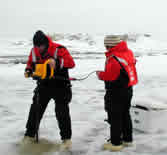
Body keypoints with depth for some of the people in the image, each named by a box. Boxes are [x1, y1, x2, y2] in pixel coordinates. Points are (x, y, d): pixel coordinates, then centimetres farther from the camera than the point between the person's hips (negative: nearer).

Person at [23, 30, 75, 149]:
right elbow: (30, 63, 16)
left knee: (62, 112, -3)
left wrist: (57, 62, -41)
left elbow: (71, 63, -27)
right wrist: (28, 70, -6)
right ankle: (30, 134, 26)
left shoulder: (58, 49, -19)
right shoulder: (34, 51, -1)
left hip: (60, 86, -5)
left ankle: (66, 137, 12)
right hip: (43, 85, 5)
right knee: (35, 110, 10)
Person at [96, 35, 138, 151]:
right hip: (128, 89, 9)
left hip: (116, 92, -9)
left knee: (115, 117, 2)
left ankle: (116, 143, 10)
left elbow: (110, 75, -24)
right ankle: (127, 139, 30)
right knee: (125, 115, 19)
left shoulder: (113, 58, -23)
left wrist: (100, 74, -5)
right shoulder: (128, 52, 5)